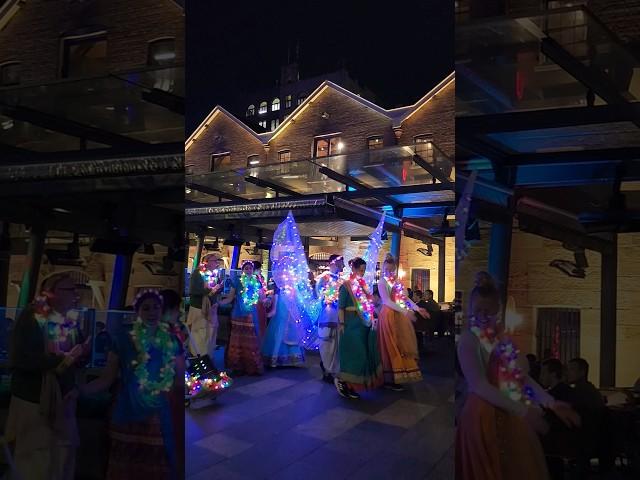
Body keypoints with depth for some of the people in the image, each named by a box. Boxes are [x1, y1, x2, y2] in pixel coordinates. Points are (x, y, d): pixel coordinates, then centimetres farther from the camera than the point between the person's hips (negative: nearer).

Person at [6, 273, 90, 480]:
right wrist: (62, 359, -25)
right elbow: (20, 359, -25)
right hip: (33, 401, -6)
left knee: (63, 454, 13)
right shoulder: (31, 318, -14)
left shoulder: (71, 320, 3)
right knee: (35, 458, 6)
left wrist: (82, 353, -13)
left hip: (63, 399, 6)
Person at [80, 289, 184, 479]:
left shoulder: (172, 342, 5)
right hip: (128, 418, -1)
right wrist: (78, 390, -14)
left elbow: (180, 383, 7)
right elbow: (106, 379, -1)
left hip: (159, 419, 2)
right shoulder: (124, 338, -1)